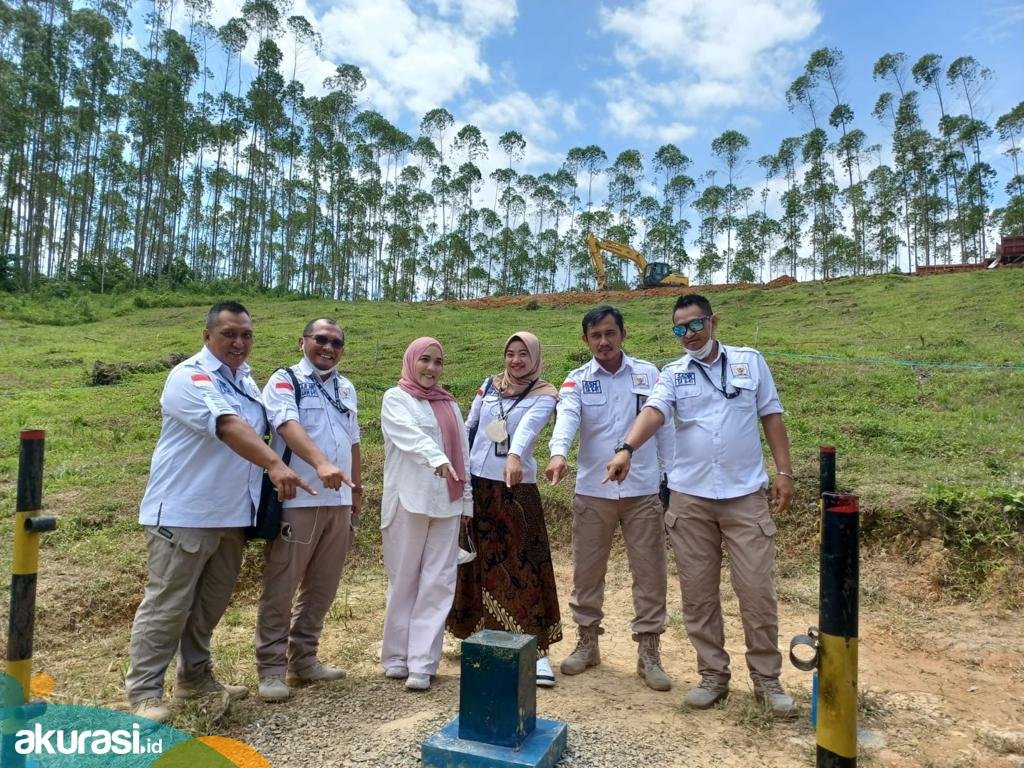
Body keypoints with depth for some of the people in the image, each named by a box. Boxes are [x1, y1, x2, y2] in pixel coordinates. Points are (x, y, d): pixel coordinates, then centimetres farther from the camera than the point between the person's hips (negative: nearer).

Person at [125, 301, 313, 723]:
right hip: (184, 513, -8)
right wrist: (274, 464, -41)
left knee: (209, 605, 18)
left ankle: (195, 677, 32)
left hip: (232, 513, 8)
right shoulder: (190, 377, -14)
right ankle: (143, 692, 15)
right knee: (167, 605, 1)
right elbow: (228, 427, -30)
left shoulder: (246, 380, 13)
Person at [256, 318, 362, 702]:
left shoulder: (346, 388, 16)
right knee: (281, 587, 2)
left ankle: (303, 659, 27)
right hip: (296, 500, -6)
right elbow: (288, 426, -23)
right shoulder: (285, 380, -4)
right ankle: (271, 667, 15)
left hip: (338, 502, 6)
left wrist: (357, 492, 20)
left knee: (322, 586, 13)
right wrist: (321, 463, -38)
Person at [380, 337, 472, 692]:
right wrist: (437, 458, -37)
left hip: (446, 503, 4)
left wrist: (467, 500, 12)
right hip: (408, 501, -4)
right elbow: (411, 434, -19)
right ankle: (396, 656, 18)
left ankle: (421, 663, 7)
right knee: (404, 581, 4)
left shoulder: (450, 405, 17)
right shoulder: (395, 398, 1)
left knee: (438, 583, 1)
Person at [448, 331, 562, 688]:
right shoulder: (489, 386, 7)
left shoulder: (544, 395, -5)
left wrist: (514, 455, -44)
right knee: (480, 562, 15)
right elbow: (469, 426, 13)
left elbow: (527, 428, -25)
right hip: (476, 483, 5)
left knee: (523, 564, -5)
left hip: (516, 488, -4)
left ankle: (537, 648, 1)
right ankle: (480, 635, 32)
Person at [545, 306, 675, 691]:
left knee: (650, 574, 6)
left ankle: (648, 653, 21)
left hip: (643, 491, 0)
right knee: (587, 572, 11)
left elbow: (664, 427, 5)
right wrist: (558, 453, -39)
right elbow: (567, 417, -20)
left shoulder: (648, 374, 2)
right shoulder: (577, 380, -1)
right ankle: (587, 642, 30)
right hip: (592, 491, 0)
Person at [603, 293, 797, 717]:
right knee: (697, 592, 8)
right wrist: (626, 448, -32)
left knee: (757, 590, 3)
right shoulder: (673, 373, 4)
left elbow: (771, 416, 7)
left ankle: (767, 679, 21)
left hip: (746, 495, -1)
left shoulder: (750, 360, 6)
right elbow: (654, 412, -14)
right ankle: (713, 675, 24)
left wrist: (784, 471, 0)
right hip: (690, 497, 1)